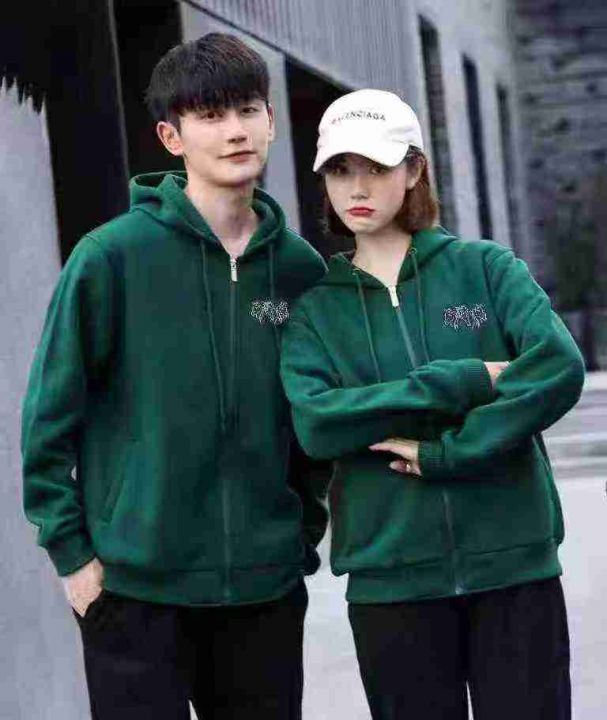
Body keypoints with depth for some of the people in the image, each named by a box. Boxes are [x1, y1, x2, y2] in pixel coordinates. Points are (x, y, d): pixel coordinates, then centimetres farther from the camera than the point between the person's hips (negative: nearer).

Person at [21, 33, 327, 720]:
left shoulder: (300, 267, 5)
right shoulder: (112, 256, -8)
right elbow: (49, 412, -4)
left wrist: (304, 531, 9)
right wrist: (72, 550, -6)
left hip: (267, 585, 4)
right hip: (135, 585, -4)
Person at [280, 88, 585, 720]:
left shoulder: (483, 267, 5)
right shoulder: (315, 310, 7)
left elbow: (559, 365, -11)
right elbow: (315, 424, -10)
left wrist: (445, 453, -16)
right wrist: (467, 382, -14)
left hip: (514, 561, -1)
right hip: (390, 576, 1)